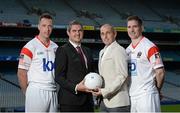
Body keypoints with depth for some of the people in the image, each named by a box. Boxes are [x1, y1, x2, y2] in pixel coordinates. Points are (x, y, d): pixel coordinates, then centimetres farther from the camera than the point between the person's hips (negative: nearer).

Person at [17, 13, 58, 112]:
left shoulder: (55, 47, 12)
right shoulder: (30, 47, -6)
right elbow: (21, 73, -6)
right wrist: (28, 94, -3)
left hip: (52, 92, 6)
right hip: (36, 92, -6)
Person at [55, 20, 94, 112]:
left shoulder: (87, 51, 19)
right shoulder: (62, 50, -3)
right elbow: (59, 77, -9)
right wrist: (75, 87, -22)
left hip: (87, 100, 6)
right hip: (70, 101, -6)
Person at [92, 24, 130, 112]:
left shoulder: (119, 50, -8)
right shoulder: (102, 52, 19)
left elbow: (123, 75, -15)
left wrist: (105, 91, -17)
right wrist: (99, 90, 7)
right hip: (105, 101, 8)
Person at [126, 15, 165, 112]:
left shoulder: (150, 47, -9)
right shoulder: (128, 50, 14)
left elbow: (160, 72, -10)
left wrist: (157, 90, 1)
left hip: (146, 95, -7)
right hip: (131, 96, 7)